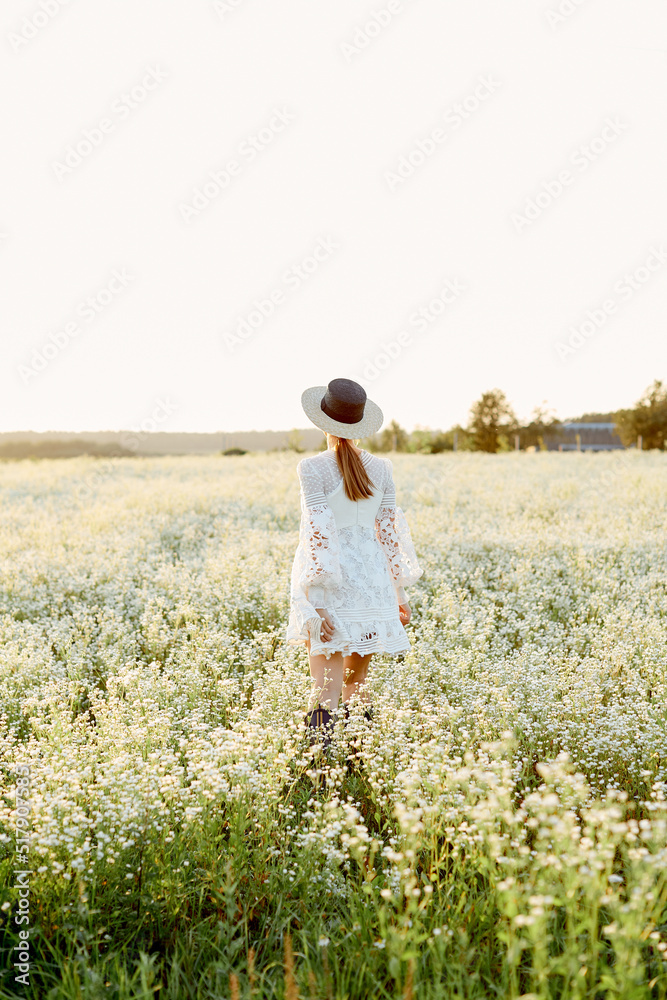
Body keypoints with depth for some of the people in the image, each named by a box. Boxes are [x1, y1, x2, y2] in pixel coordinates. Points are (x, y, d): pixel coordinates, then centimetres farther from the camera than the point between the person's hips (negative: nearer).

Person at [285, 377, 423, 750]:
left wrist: (313, 602, -14)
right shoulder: (381, 468, 5)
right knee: (358, 685, 16)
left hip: (331, 583, -4)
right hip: (373, 579, 4)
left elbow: (317, 534, -14)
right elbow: (390, 532, 8)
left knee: (326, 689, -4)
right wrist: (400, 592, 15)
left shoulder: (313, 468, -8)